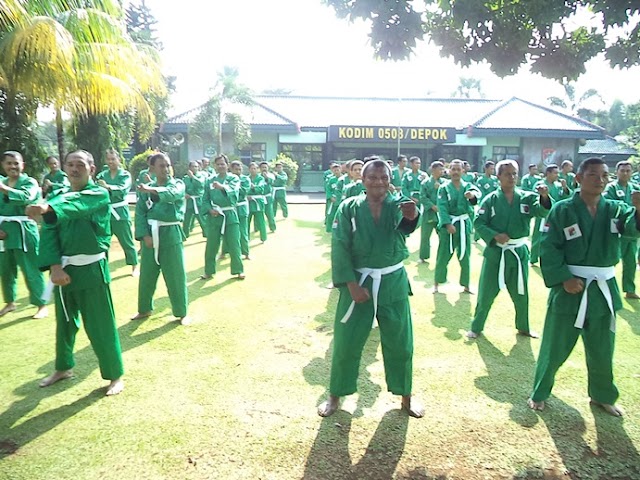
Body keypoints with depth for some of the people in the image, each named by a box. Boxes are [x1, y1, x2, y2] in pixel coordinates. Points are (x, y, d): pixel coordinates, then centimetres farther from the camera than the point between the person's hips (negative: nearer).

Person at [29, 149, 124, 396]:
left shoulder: (99, 194, -8)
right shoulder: (59, 195, 8)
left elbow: (77, 204, -32)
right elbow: (49, 232, -2)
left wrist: (48, 207, -52)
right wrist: (55, 266, -16)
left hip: (91, 270, -5)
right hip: (64, 269, 6)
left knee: (100, 326, 1)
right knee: (64, 322, 20)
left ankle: (115, 375, 18)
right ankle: (64, 367, 42)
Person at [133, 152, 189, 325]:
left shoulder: (178, 184, -2)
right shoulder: (146, 189, 5)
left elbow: (172, 193, -26)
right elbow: (140, 213, 2)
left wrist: (152, 190, -44)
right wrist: (145, 235, -11)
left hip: (171, 235, -3)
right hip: (150, 235, 3)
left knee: (176, 276, 3)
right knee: (147, 275, 13)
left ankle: (181, 313, 18)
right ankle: (145, 309, 33)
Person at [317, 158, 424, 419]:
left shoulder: (399, 206, -4)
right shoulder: (349, 208, -6)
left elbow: (407, 224, -28)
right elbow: (340, 248, -9)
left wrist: (413, 216, -53)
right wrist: (352, 284, -16)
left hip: (393, 282, 1)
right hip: (358, 281, -1)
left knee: (400, 342, 12)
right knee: (345, 342, 7)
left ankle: (406, 396, 35)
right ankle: (335, 396, 29)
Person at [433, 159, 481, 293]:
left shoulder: (468, 186, 3)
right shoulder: (444, 188, -4)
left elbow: (477, 192, -20)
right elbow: (442, 208, -13)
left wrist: (473, 194, -44)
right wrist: (448, 224, -23)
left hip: (464, 225, 3)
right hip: (448, 224, -2)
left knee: (465, 257, 10)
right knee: (443, 256, 4)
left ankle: (466, 285, 23)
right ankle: (436, 283, 19)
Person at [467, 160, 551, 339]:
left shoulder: (527, 197, -2)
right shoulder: (490, 199, -7)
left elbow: (544, 211, -15)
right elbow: (478, 223, -8)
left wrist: (545, 197, -35)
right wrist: (494, 236, -21)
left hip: (519, 252, 3)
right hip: (495, 252, -2)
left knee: (521, 293, 17)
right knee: (486, 293, 6)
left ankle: (523, 327, 37)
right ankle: (476, 327, 22)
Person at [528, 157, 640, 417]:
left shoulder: (615, 209, 2)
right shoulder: (562, 210, -8)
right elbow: (548, 248, -11)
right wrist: (563, 278, -19)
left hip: (603, 289, 4)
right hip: (569, 288, -4)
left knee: (602, 351, 19)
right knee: (554, 348, 8)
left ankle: (602, 396, 41)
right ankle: (539, 393, 28)